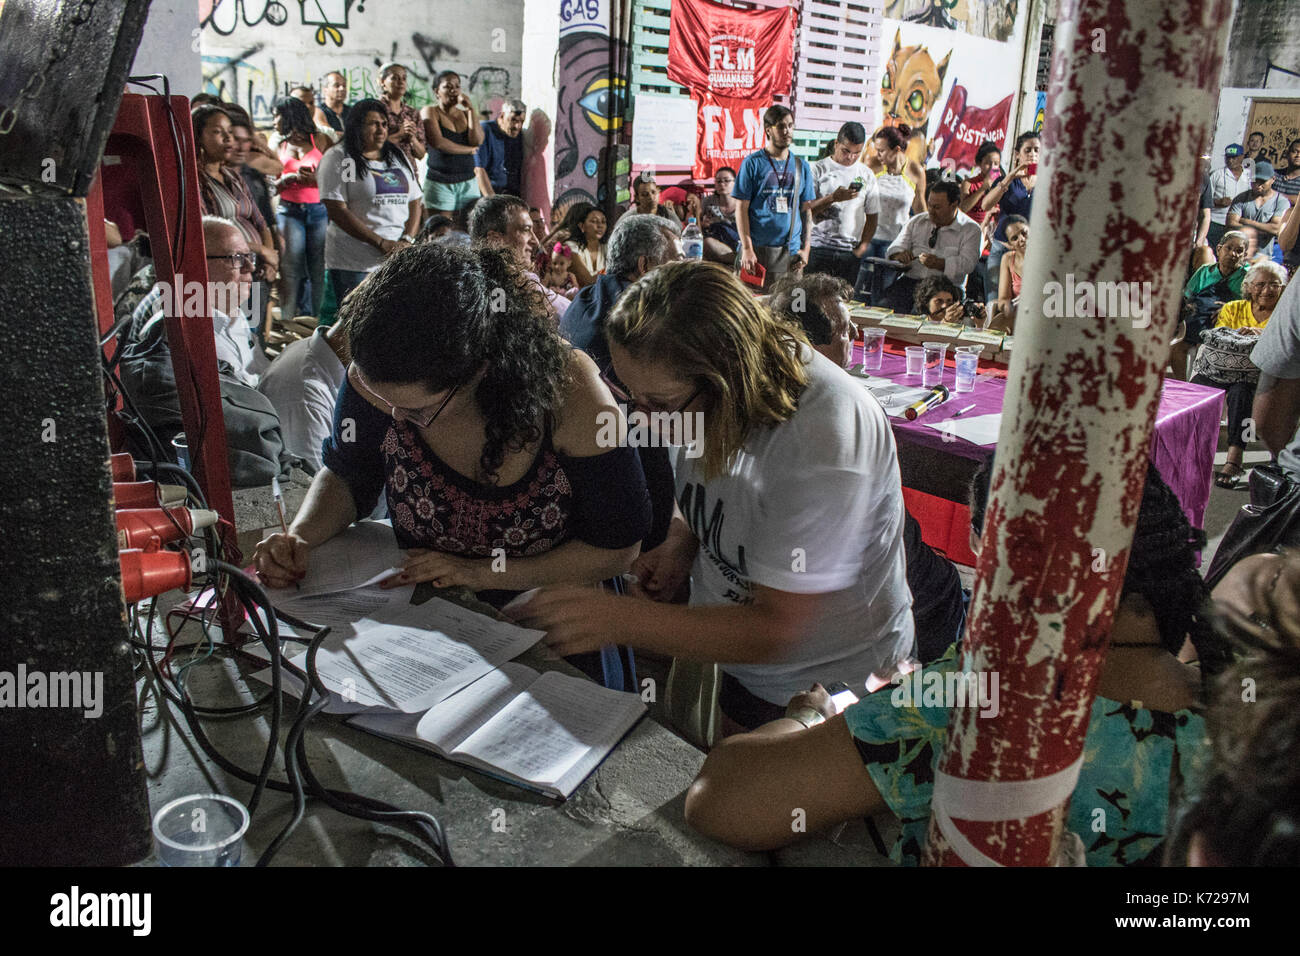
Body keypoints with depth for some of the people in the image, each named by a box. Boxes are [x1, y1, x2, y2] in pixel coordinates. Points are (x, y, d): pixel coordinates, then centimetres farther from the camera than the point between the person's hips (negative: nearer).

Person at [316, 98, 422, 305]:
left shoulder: (397, 156, 17)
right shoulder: (338, 158, -1)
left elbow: (415, 203, 14)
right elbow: (337, 211, -10)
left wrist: (407, 240, -5)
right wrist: (382, 243, -15)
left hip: (399, 261, 5)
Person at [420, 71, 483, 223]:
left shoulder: (465, 114, 15)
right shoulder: (430, 112, 2)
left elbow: (477, 141, -2)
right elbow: (437, 142, -14)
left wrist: (470, 109, -4)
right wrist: (468, 149, -4)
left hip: (468, 182, 4)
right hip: (440, 183, -4)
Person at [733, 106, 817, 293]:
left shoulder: (802, 166, 13)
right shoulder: (753, 163, 1)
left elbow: (807, 210, 15)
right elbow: (742, 209, -2)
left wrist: (806, 248, 5)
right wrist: (747, 249, -10)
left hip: (791, 251, 3)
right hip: (757, 249, -3)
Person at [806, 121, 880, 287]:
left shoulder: (866, 175, 12)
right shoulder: (818, 169, 3)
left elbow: (872, 217, 13)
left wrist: (862, 249, 2)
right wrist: (833, 198, -18)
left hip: (850, 251, 2)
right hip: (818, 248, -2)